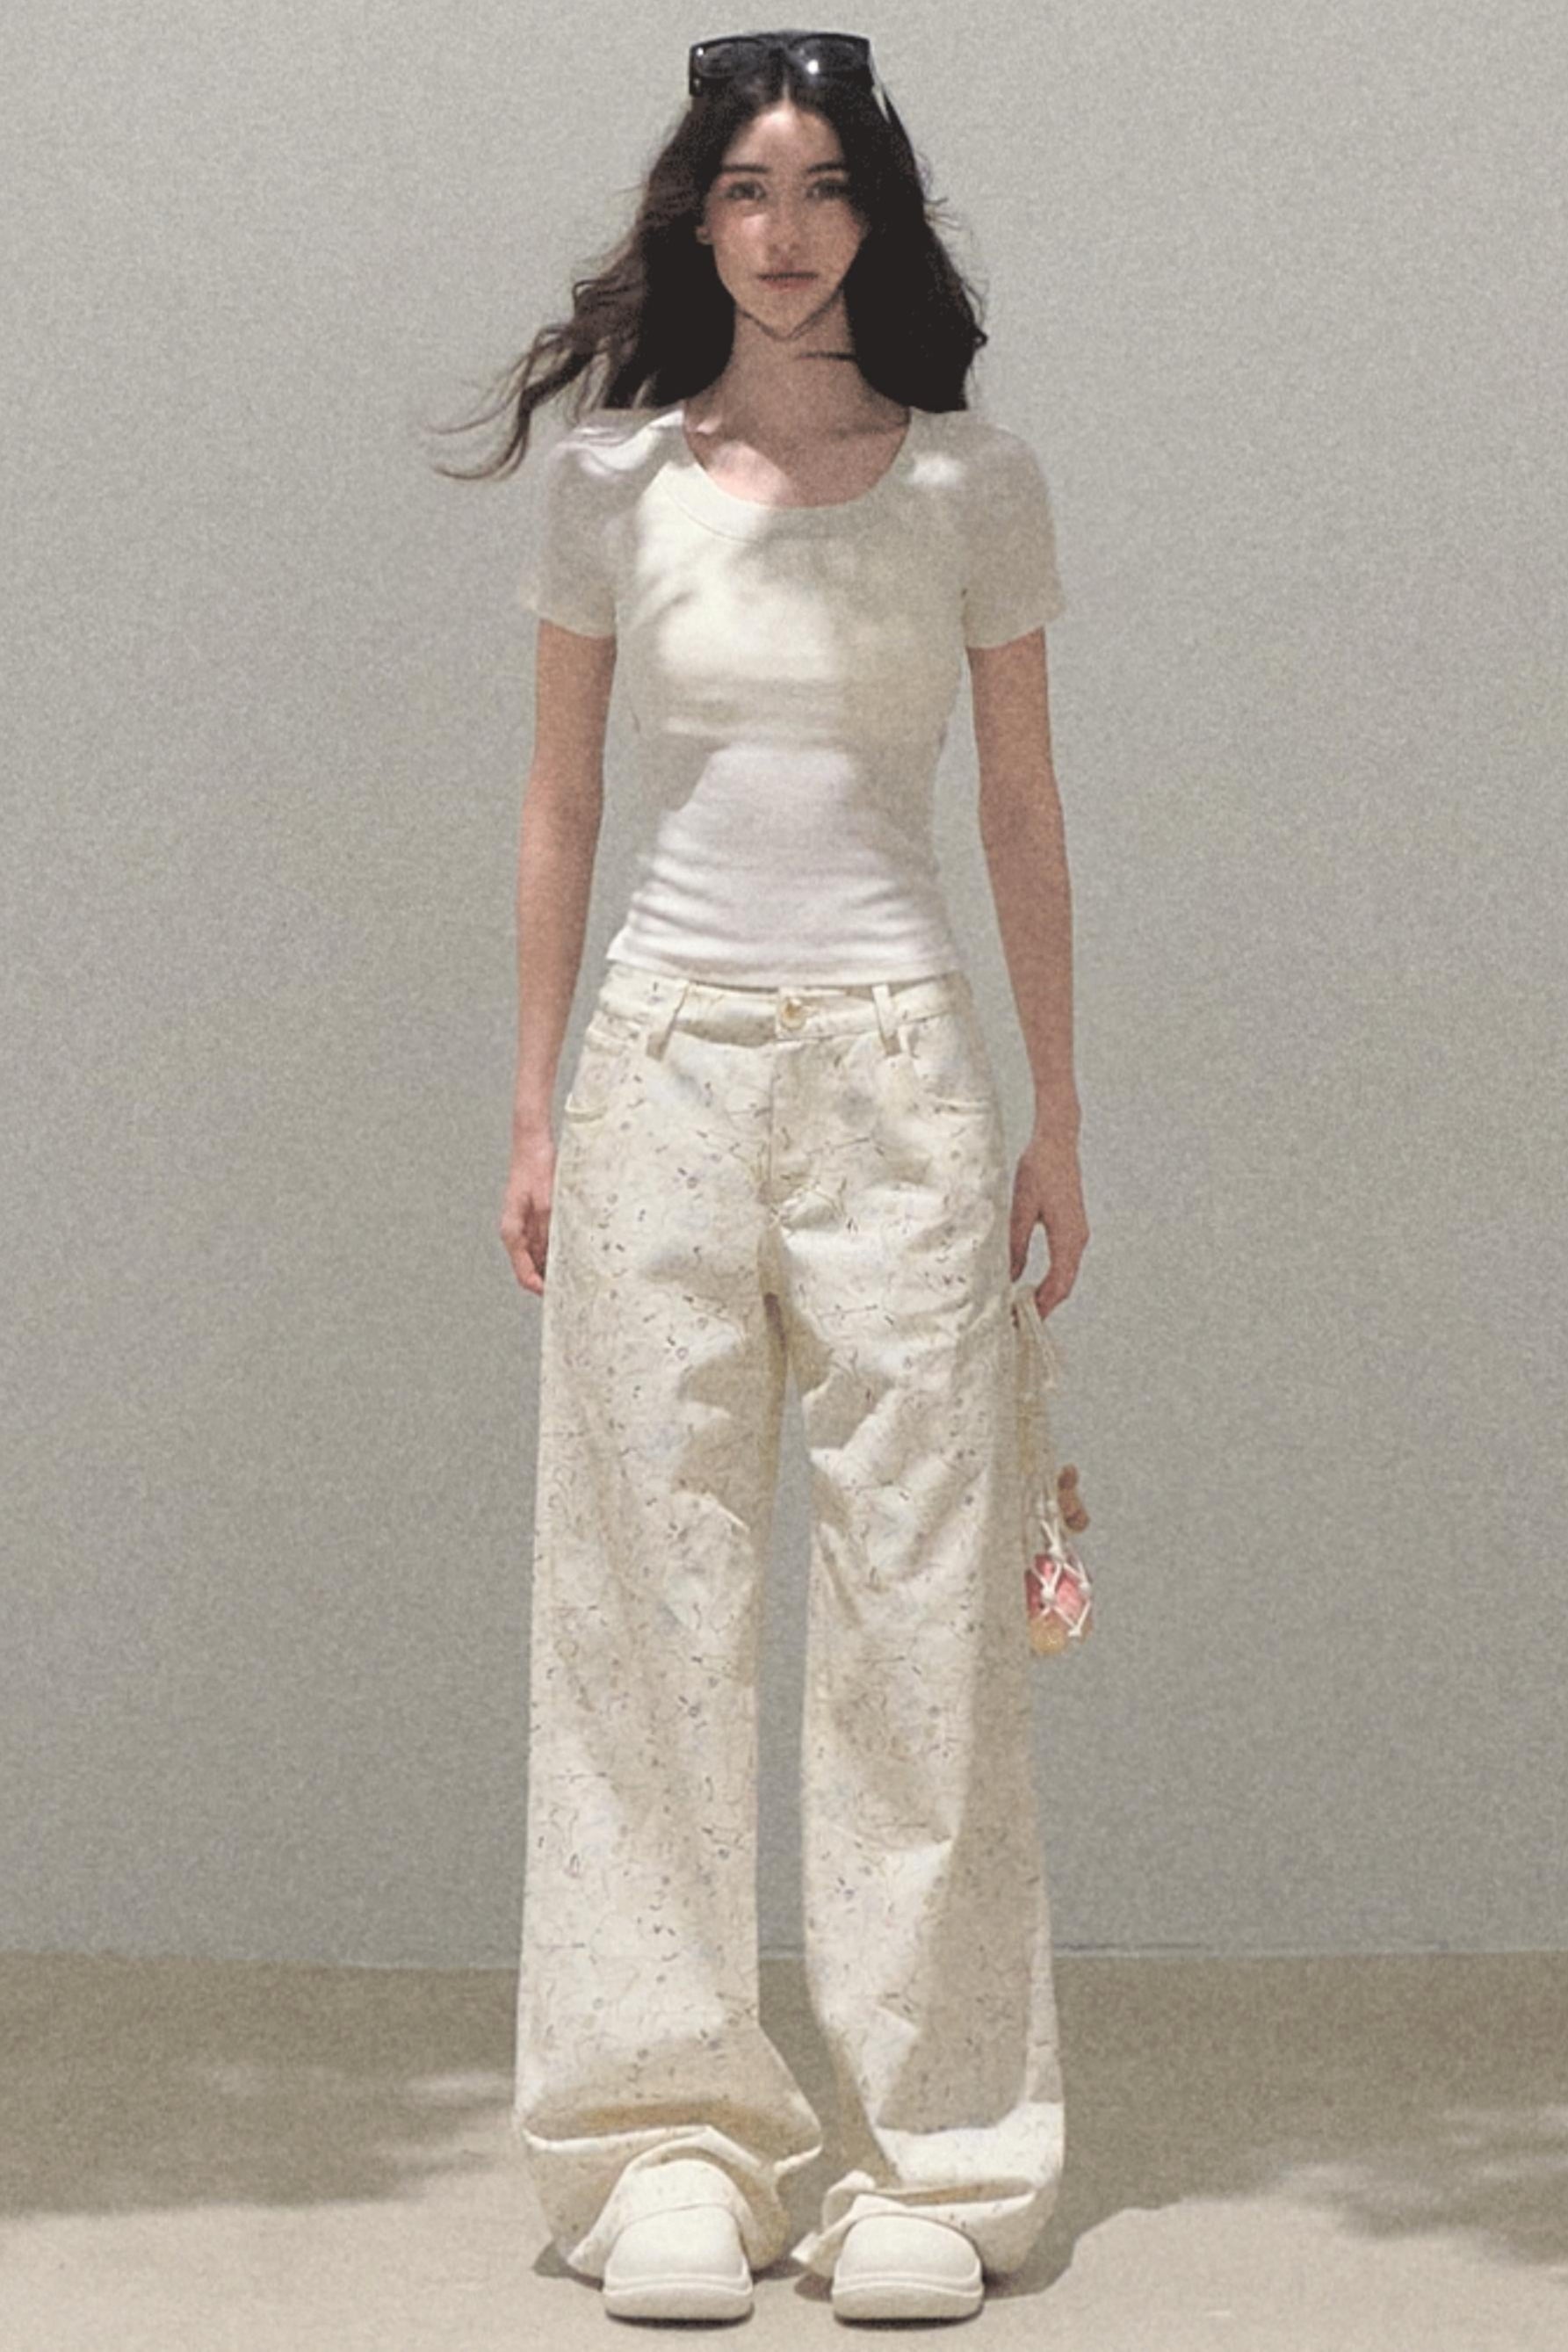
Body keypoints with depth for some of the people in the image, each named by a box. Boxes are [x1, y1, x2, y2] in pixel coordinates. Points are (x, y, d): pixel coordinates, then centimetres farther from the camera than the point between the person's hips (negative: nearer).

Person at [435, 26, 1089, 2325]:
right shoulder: (615, 477, 6)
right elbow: (558, 804, 10)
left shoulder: (973, 481, 5)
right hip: (668, 1053, 1)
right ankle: (672, 2140, 10)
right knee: (656, 1602, 2)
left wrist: (1059, 1117, 7)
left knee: (918, 1607, -1)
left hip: (894, 1057, -1)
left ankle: (931, 2152, 8)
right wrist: (531, 1107, 6)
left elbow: (1025, 813, 9)